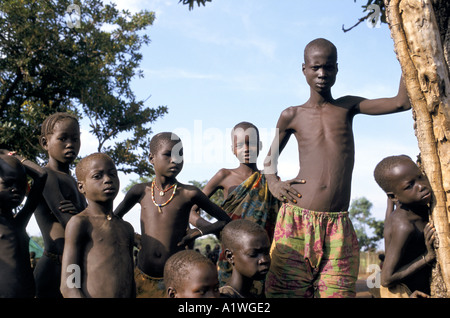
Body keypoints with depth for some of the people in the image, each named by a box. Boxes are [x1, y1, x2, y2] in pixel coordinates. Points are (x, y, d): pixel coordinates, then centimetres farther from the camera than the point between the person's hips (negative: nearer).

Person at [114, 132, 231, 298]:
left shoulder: (190, 194, -4)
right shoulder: (141, 192, 2)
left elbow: (225, 220, 5)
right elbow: (115, 217, 19)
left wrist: (198, 232, -7)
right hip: (143, 278, 2)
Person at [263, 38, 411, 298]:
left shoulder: (348, 107, 12)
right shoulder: (292, 116, 11)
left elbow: (402, 102, 2)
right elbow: (270, 157, 24)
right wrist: (273, 182, 5)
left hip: (338, 226, 1)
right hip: (297, 220, -1)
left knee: (337, 292, -2)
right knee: (287, 291, -2)